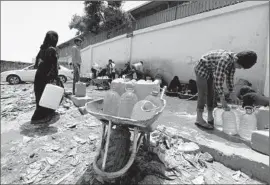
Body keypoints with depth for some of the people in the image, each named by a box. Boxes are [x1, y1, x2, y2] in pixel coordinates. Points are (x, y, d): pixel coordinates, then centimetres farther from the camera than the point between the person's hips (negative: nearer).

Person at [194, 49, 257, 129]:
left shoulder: (234, 60, -7)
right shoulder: (225, 60, -33)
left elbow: (230, 77, 3)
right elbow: (218, 80, -33)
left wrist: (232, 93, 0)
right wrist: (222, 100, -29)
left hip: (210, 72, 9)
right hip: (202, 69, -9)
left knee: (211, 93, 8)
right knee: (203, 94, -8)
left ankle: (210, 118, 17)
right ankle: (199, 119, -1)